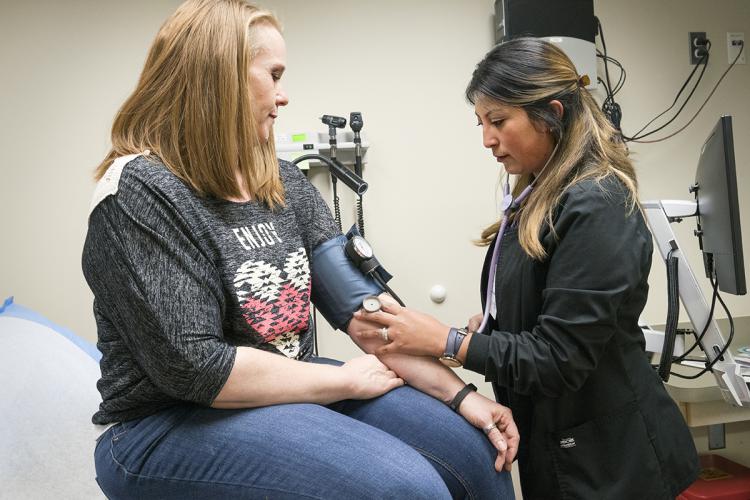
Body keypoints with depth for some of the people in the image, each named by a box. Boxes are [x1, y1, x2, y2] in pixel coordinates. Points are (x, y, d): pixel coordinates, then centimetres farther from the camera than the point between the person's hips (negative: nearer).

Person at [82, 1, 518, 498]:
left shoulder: (284, 183, 4)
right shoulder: (141, 192, -18)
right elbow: (194, 368, -23)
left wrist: (460, 394, -7)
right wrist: (345, 380, -14)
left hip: (293, 389, 7)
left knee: (477, 455, -2)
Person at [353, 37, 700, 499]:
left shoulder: (597, 209, -23)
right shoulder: (542, 194, 5)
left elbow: (559, 359, -24)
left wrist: (444, 341, -22)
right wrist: (482, 327, -4)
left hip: (605, 452, -8)